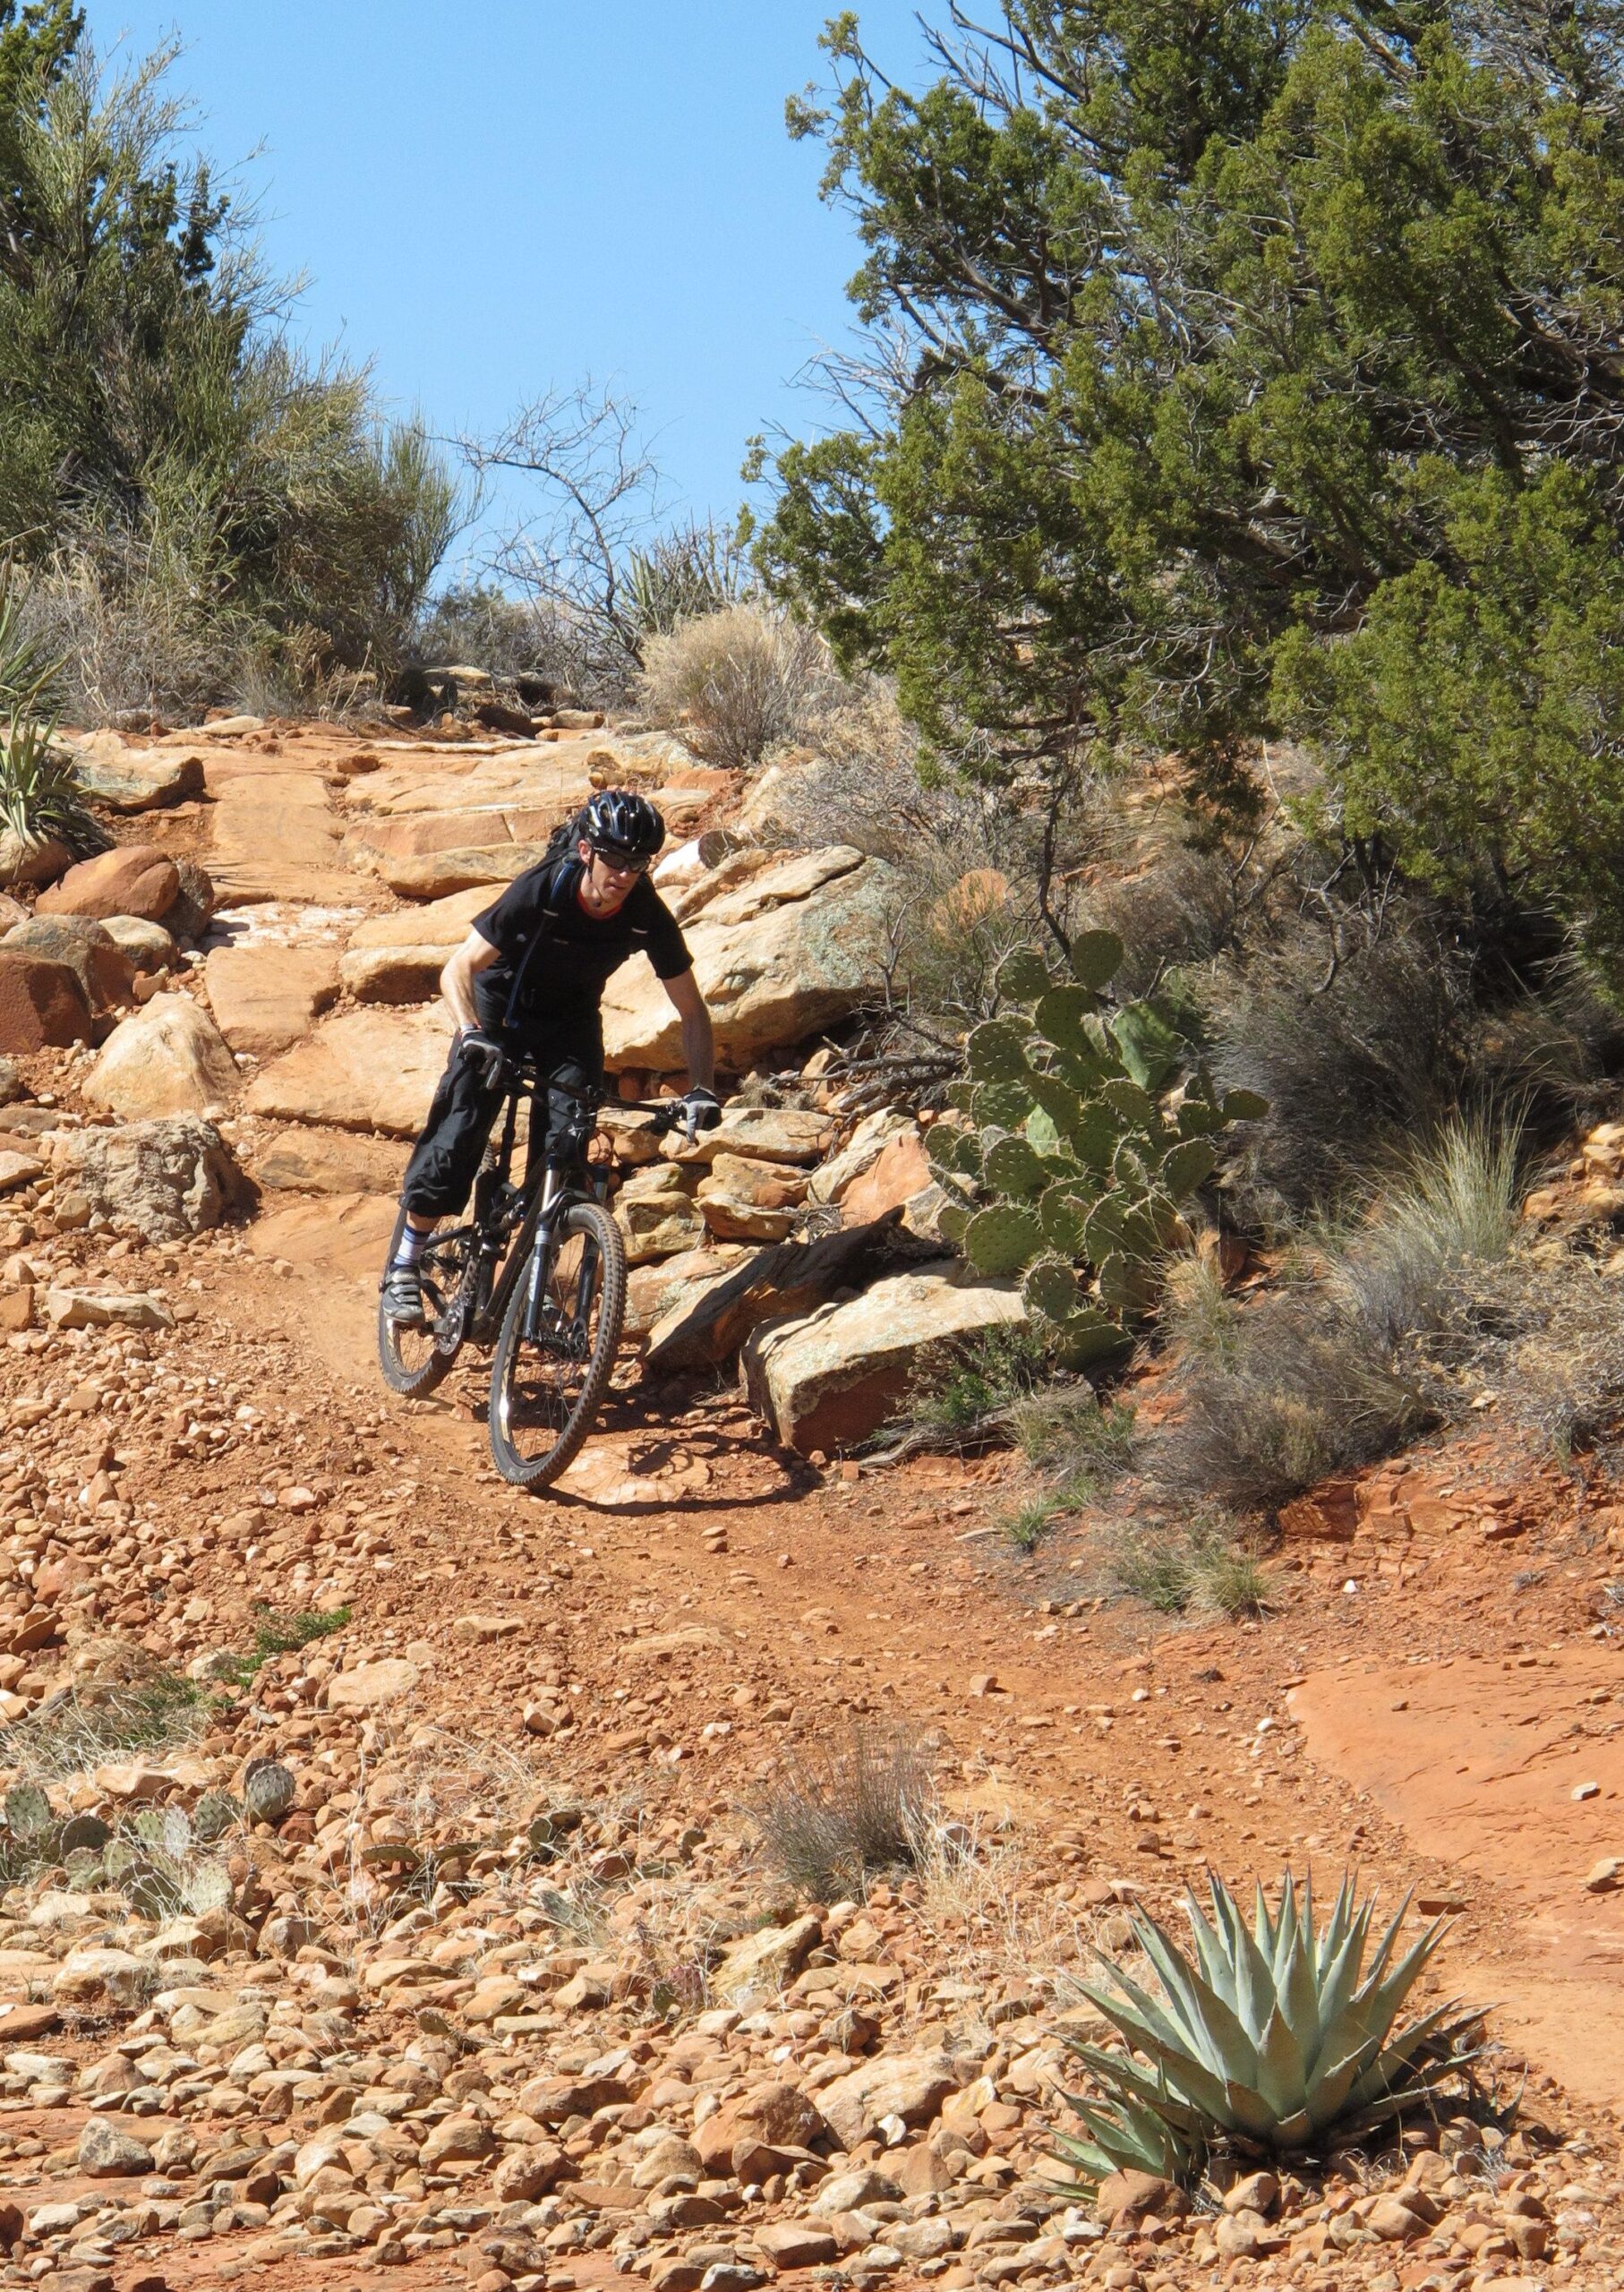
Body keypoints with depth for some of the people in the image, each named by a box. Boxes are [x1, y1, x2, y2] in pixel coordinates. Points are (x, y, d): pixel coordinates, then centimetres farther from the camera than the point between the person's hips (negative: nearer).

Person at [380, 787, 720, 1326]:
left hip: (572, 1019, 2)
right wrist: (472, 1035, -44)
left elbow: (691, 1010, -13)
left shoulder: (649, 917, -24)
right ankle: (405, 1266, -2)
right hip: (502, 1006, -2)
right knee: (460, 1129, -15)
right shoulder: (539, 892, -32)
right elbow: (458, 969, -26)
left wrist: (702, 1089, -26)